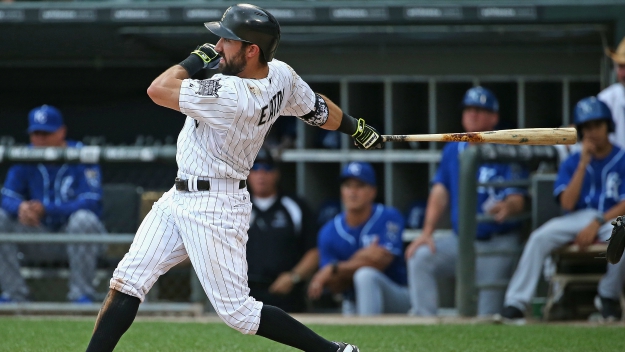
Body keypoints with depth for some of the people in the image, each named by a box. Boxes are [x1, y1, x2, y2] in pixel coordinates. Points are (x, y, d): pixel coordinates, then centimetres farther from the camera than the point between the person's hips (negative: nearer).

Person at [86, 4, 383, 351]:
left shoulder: (232, 96, -30)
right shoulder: (281, 75, -3)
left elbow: (158, 90, -27)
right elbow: (321, 112, 14)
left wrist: (198, 58, -11)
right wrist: (357, 128, 33)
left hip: (212, 210, -10)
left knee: (238, 312, -3)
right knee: (126, 283, 4)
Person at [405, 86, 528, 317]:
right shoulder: (453, 150, 11)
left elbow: (517, 199, -15)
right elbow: (440, 192, 6)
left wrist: (508, 207, -41)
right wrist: (427, 233, -7)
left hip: (497, 244, -4)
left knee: (487, 311, -14)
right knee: (420, 257, -21)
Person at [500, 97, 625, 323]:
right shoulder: (572, 163, 11)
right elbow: (567, 203, -3)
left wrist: (597, 223, -18)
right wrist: (583, 164, -8)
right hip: (577, 218, 3)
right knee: (539, 238, -24)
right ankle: (516, 303, -28)